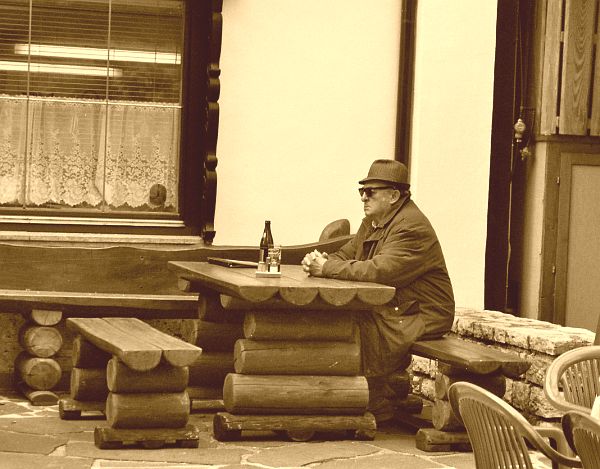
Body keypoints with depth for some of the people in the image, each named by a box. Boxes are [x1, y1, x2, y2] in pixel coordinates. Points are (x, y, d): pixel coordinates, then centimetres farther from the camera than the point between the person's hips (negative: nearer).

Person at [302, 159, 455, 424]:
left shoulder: (411, 228, -19)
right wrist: (318, 262, -9)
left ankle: (377, 409, -11)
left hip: (421, 316, -9)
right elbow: (346, 254, 15)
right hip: (391, 309, 9)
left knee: (361, 332, -26)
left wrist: (327, 268, -24)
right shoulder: (373, 222, 15)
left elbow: (380, 270, -29)